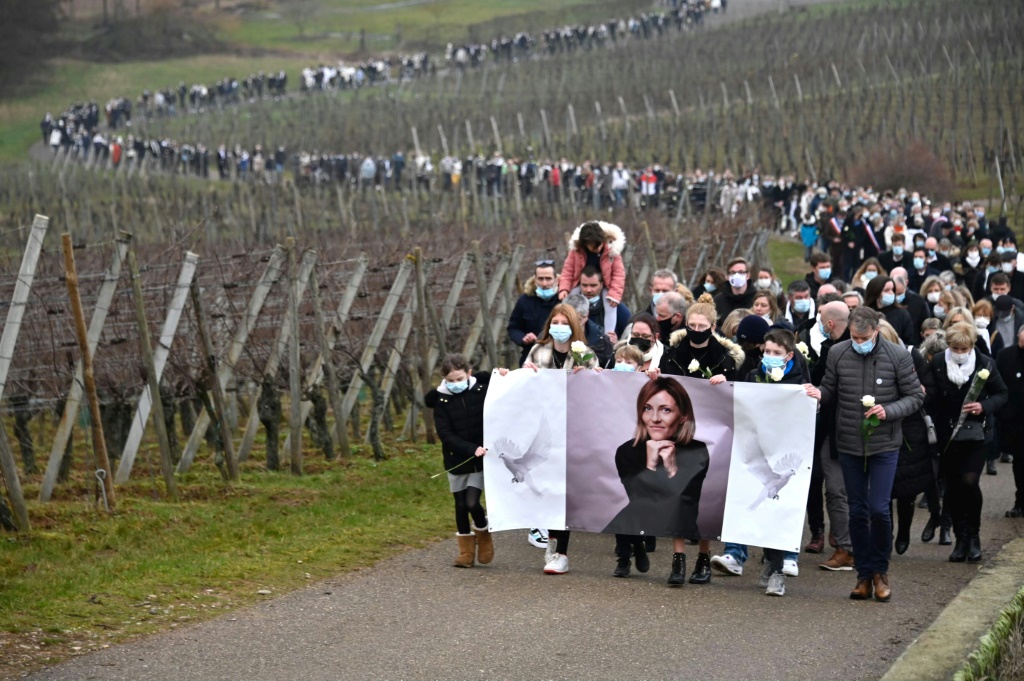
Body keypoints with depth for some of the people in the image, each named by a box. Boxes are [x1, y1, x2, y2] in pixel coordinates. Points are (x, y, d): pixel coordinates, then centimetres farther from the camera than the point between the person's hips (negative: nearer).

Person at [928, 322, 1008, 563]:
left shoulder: (985, 364, -5)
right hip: (948, 435, 2)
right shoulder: (937, 364, -3)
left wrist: (984, 406, -14)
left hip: (977, 434, -2)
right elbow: (931, 398, 4)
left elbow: (1001, 394, 4)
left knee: (969, 481, -15)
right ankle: (961, 538, 19)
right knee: (952, 488, 5)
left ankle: (973, 535, 4)